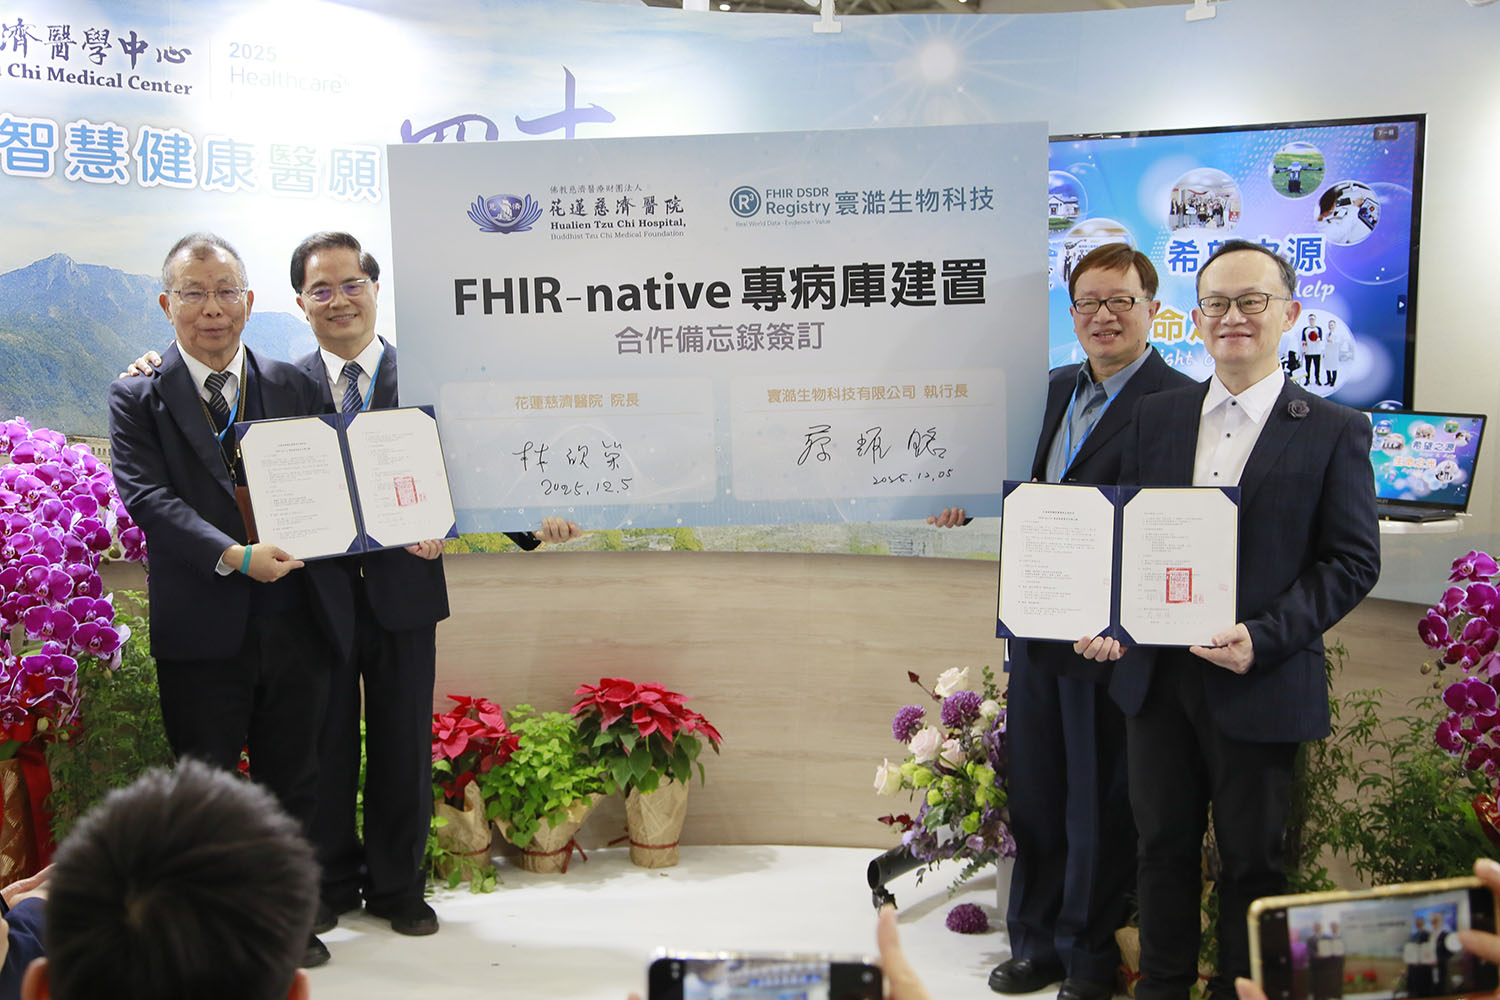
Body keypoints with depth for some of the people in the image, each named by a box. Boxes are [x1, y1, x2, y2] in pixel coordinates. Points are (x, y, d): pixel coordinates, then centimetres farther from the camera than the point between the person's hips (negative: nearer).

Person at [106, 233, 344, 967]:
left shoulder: (294, 387, 9)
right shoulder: (138, 397, 1)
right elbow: (146, 496, -12)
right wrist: (233, 557, -25)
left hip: (294, 621, 3)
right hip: (202, 628, -3)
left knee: (291, 783, 13)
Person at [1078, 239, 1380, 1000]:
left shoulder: (1333, 430, -2)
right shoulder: (1156, 415, 9)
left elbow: (1354, 561, -6)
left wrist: (1263, 638, -18)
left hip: (1259, 685, -3)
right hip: (1156, 674, 4)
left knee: (1251, 860, 10)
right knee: (1163, 846, 15)